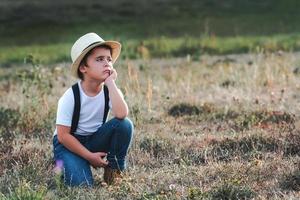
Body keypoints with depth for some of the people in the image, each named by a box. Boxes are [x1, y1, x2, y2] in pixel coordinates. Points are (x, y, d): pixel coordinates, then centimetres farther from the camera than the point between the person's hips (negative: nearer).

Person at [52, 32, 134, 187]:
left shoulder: (109, 91, -9)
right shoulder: (70, 97, -19)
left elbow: (121, 114, -31)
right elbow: (63, 135, -17)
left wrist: (110, 83, -28)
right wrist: (90, 156, -18)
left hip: (94, 140, 3)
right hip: (69, 144, -3)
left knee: (125, 124, -23)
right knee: (81, 184, -27)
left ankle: (114, 171, -6)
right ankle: (64, 165, 9)